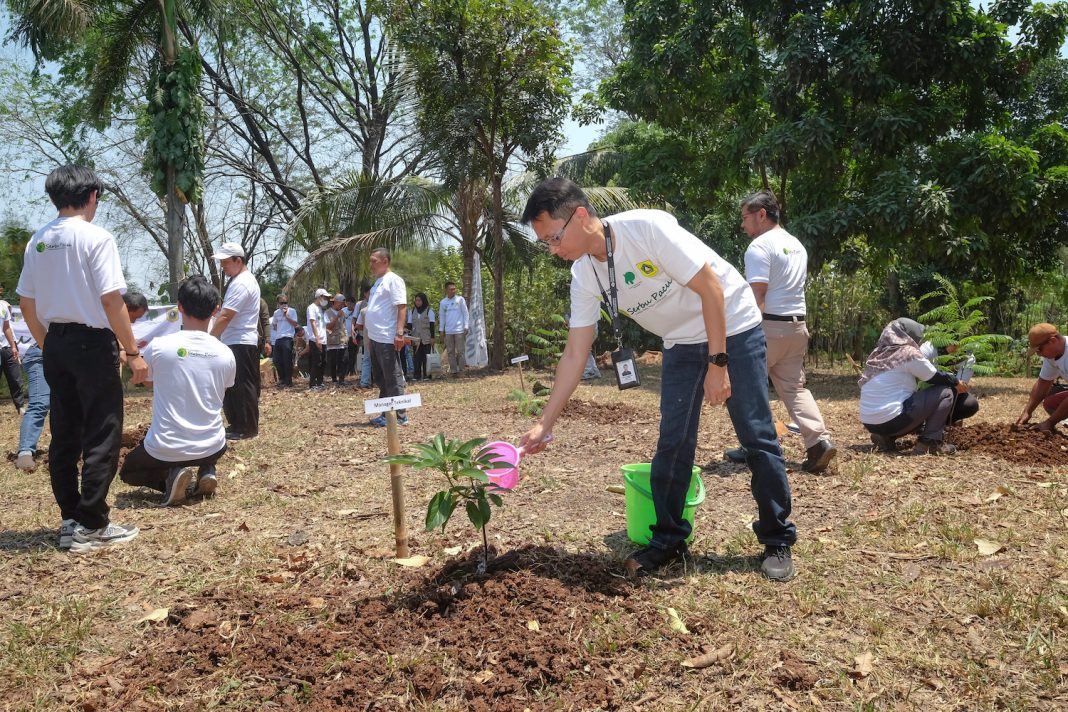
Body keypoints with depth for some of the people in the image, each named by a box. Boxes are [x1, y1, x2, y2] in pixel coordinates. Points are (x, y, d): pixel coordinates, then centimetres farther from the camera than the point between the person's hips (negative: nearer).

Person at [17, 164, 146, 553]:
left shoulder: (37, 241, 8)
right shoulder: (96, 237, -12)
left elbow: (27, 305, 11)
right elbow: (111, 301, -17)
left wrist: (48, 345, 21)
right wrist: (133, 351, -12)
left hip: (55, 344, 7)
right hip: (92, 342, -7)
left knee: (64, 437, 13)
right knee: (101, 437, 0)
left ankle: (70, 520, 20)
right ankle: (92, 526, 3)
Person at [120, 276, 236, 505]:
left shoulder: (158, 346, -13)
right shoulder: (226, 354, -5)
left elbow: (140, 378, 10)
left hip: (164, 450, -3)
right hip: (211, 448, 3)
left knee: (128, 471, 30)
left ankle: (173, 477, -1)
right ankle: (206, 472, 8)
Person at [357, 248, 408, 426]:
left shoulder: (393, 280, -9)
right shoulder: (378, 282, 19)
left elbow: (402, 307, -18)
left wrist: (399, 333, -26)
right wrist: (368, 336, 22)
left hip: (387, 338, -10)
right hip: (374, 338, 10)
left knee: (393, 379, -5)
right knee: (380, 379, 14)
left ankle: (400, 416, 1)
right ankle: (386, 414, 21)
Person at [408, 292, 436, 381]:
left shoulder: (429, 311, 1)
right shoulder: (412, 311, 11)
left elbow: (432, 325, -3)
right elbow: (410, 324, 11)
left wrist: (432, 337, -8)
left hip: (426, 339, -3)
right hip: (416, 339, 3)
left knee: (426, 357, -4)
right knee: (417, 357, 0)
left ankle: (426, 375, -1)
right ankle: (417, 375, 0)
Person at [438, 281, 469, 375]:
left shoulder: (460, 299, 1)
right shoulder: (443, 302, 10)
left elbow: (466, 313, 1)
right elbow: (442, 317, 15)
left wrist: (466, 327, -6)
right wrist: (442, 330, 10)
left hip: (459, 330, -3)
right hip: (448, 331, 4)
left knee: (460, 351, -2)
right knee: (450, 352, 4)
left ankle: (461, 370, 3)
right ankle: (453, 370, 9)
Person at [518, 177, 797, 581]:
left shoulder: (646, 227, -29)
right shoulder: (584, 275, -9)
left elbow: (710, 285, -24)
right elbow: (575, 354, -6)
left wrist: (718, 363, -23)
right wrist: (545, 423, -10)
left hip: (732, 328, -5)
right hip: (682, 343, 6)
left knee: (757, 437, -2)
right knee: (672, 441, 1)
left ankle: (778, 542, 11)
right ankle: (668, 541, 14)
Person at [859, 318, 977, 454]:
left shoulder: (878, 355, 14)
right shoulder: (909, 353, -6)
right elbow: (936, 377, 4)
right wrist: (956, 382, 24)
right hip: (892, 420, -8)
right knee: (946, 393, 4)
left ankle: (886, 437, 13)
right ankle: (930, 443, -2)